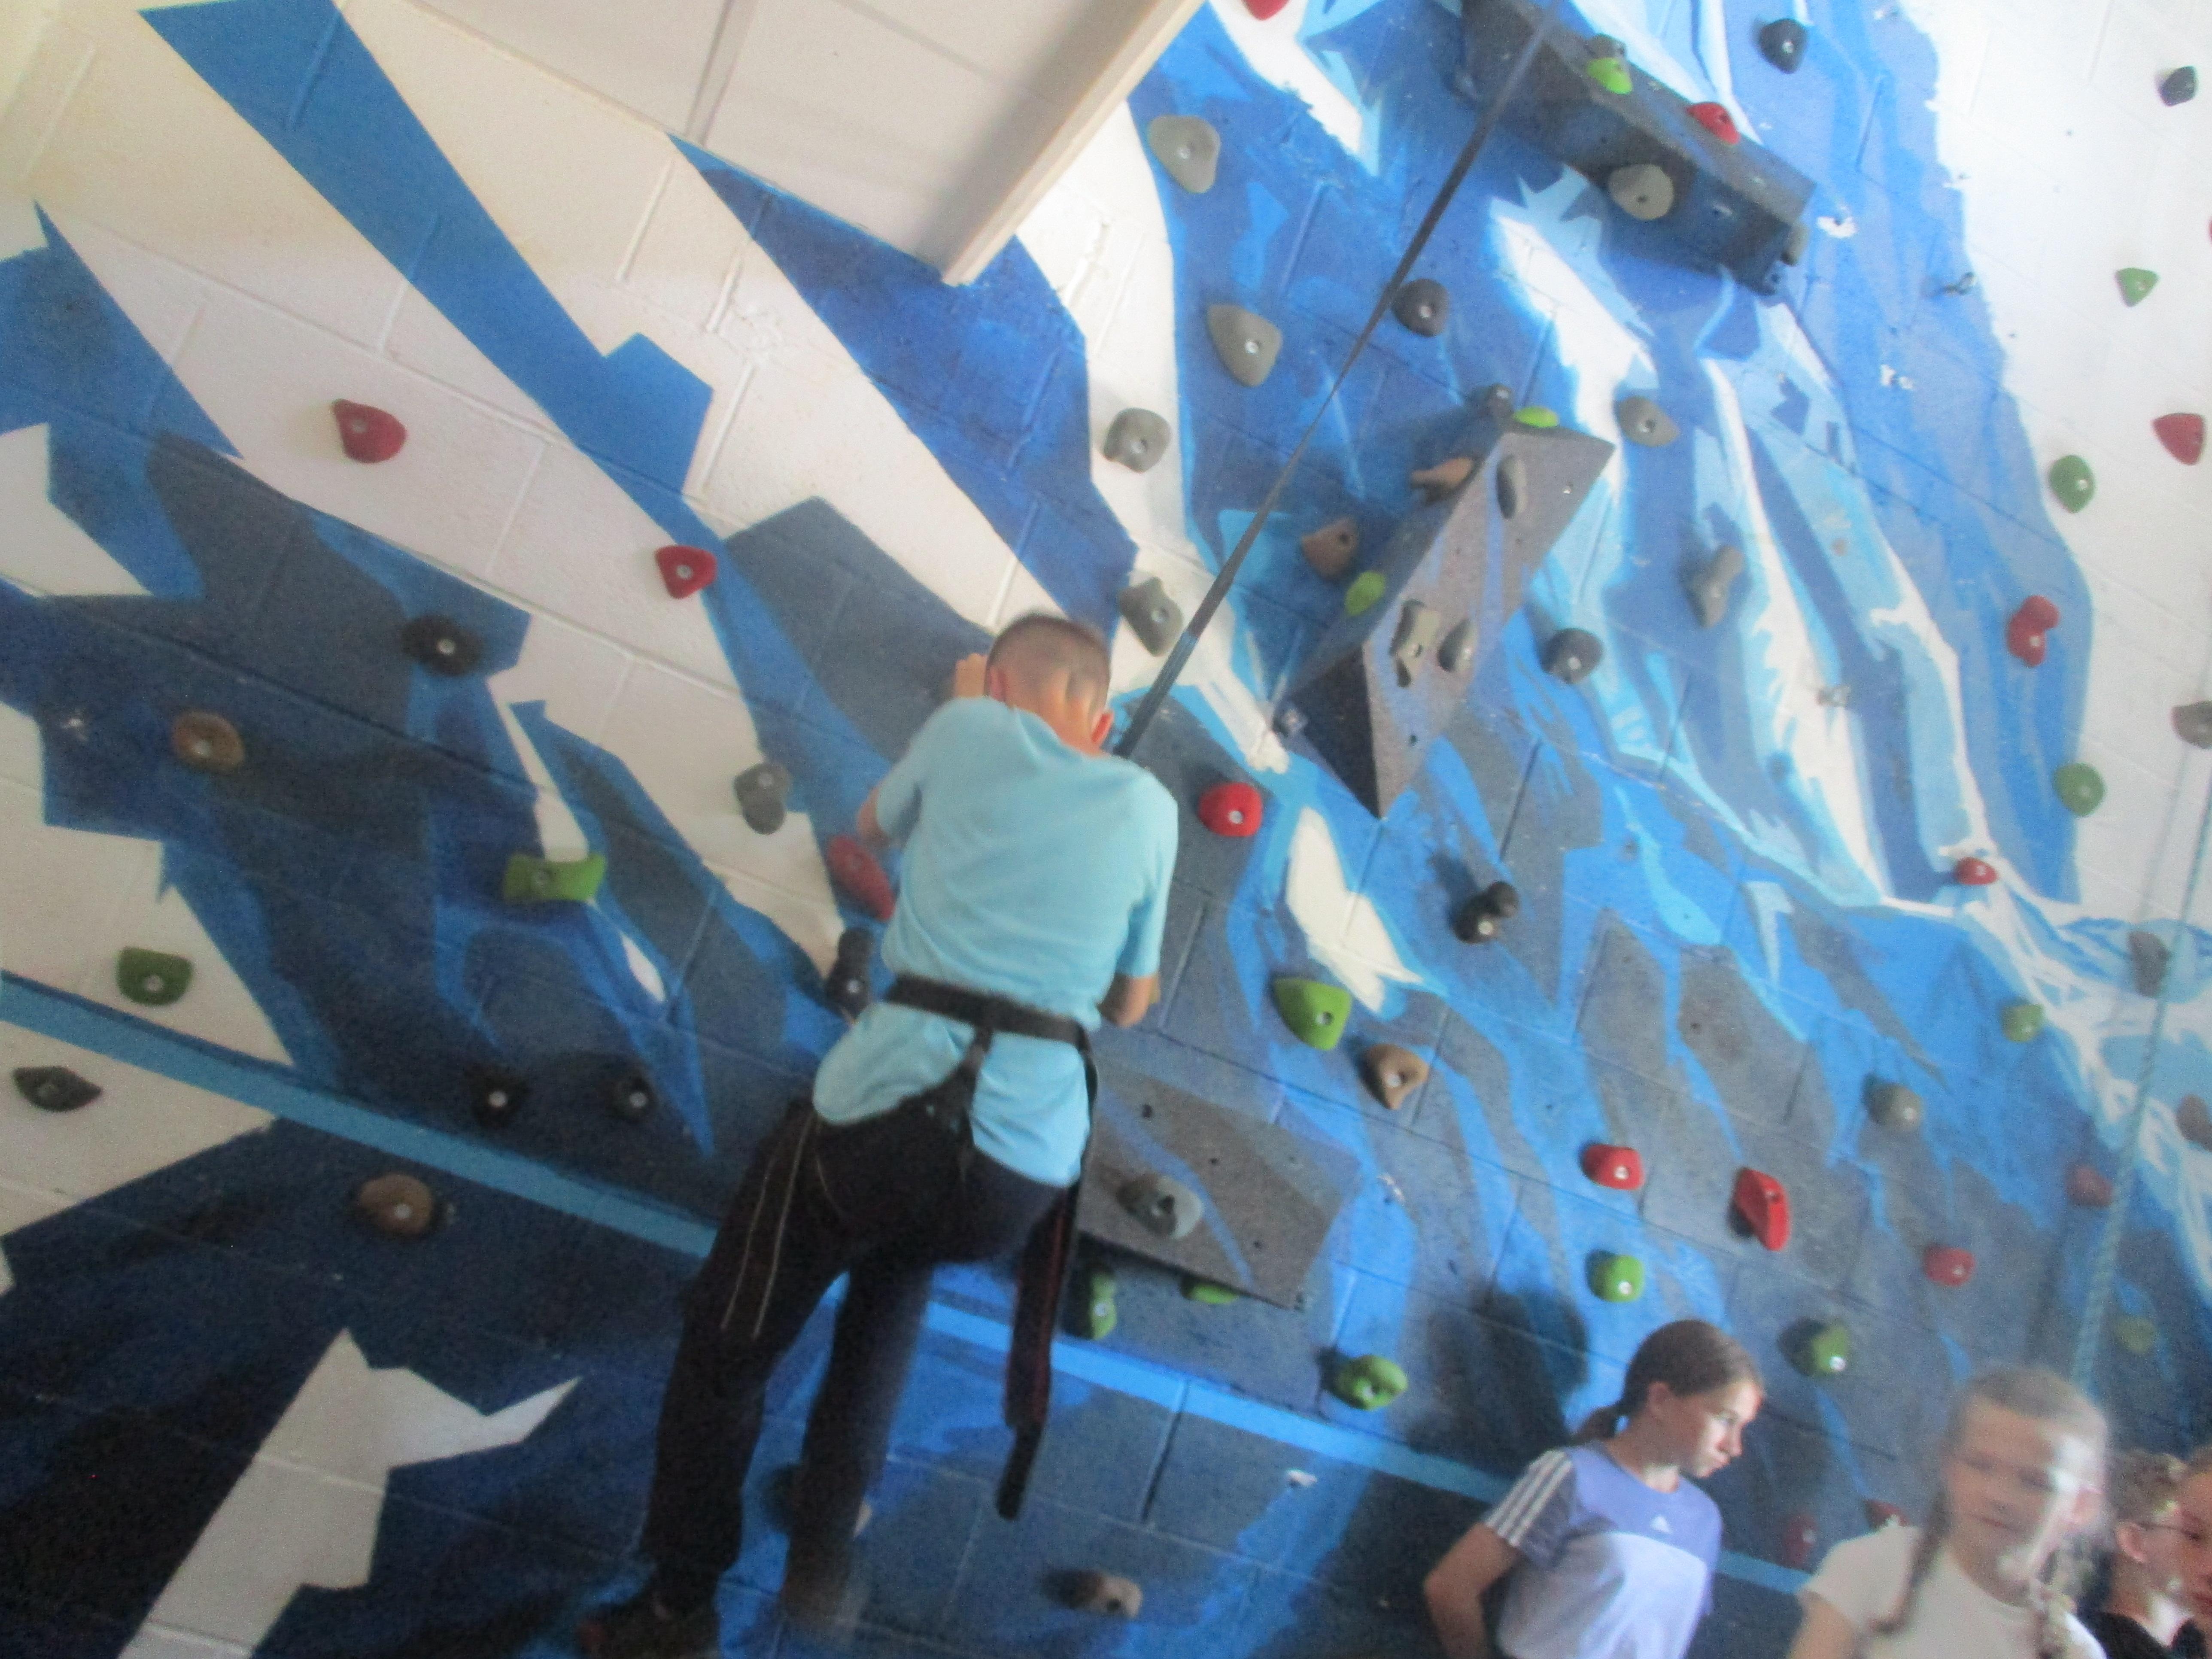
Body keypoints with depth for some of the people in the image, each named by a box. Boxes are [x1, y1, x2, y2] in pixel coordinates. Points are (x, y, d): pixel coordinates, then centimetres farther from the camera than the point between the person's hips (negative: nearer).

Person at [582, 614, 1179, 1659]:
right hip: (1031, 1171, 4)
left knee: (724, 1350, 19)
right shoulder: (1149, 806, 11)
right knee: (896, 1280, 35)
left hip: (882, 1115, -4)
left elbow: (875, 826, 27)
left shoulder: (973, 730, 5)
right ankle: (823, 1563, 35)